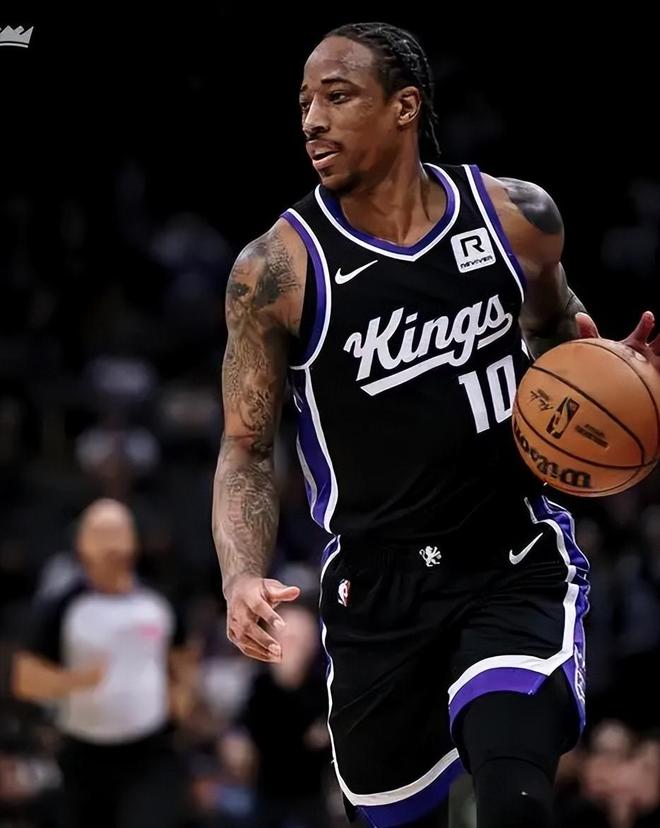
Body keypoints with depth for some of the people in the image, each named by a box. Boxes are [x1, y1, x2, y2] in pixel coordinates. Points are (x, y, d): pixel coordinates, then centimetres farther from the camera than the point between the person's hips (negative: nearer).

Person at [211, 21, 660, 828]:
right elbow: (246, 450, -1)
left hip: (518, 569, 0)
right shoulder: (279, 269, -8)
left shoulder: (517, 216, -2)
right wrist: (243, 578, -19)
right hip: (377, 588, 0)